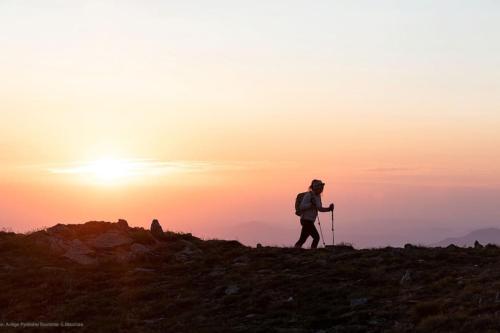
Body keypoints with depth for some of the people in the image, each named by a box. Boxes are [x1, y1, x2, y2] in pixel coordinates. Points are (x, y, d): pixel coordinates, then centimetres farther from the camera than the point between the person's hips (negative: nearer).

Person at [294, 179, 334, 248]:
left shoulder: (318, 196, 14)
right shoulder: (308, 195, -12)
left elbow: (320, 208, 20)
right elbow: (302, 206, -19)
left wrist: (329, 209, 4)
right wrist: (311, 204, -30)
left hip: (310, 221, 9)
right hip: (306, 220, -9)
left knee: (302, 239, 12)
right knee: (316, 237, -12)